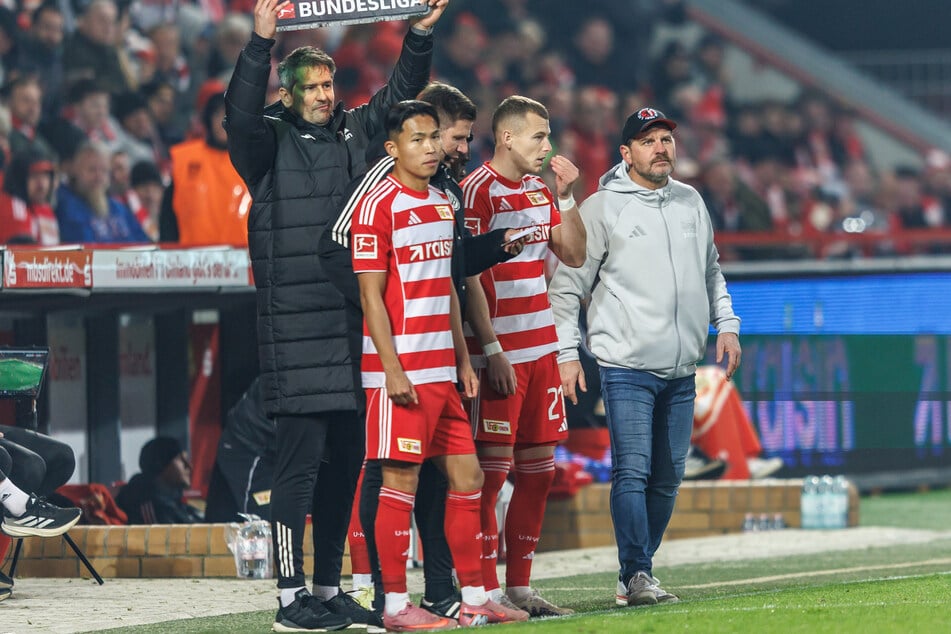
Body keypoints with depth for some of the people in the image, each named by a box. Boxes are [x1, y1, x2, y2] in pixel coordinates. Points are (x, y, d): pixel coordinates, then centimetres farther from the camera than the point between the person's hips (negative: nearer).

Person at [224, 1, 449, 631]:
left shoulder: (355, 133, 13)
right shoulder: (270, 143, -3)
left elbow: (400, 94, 19)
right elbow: (240, 112, -20)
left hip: (353, 326, 6)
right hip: (296, 330, -6)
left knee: (345, 461, 10)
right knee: (301, 461, -5)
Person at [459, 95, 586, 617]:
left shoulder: (539, 188, 14)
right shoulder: (480, 190, -10)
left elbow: (574, 256, 18)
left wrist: (565, 197, 6)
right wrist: (491, 349, -18)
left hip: (540, 348, 8)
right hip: (499, 352, -8)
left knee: (538, 469, 9)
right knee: (492, 468, -6)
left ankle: (519, 586, 15)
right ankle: (487, 590, -4)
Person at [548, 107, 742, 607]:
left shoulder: (691, 203, 13)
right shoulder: (602, 208, -4)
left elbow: (711, 271, 25)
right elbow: (567, 284, -3)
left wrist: (726, 324, 13)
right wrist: (566, 352, -9)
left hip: (681, 370, 6)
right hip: (627, 365, -6)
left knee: (667, 477, 6)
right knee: (632, 471, -12)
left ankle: (638, 574, 14)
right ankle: (636, 577, -13)